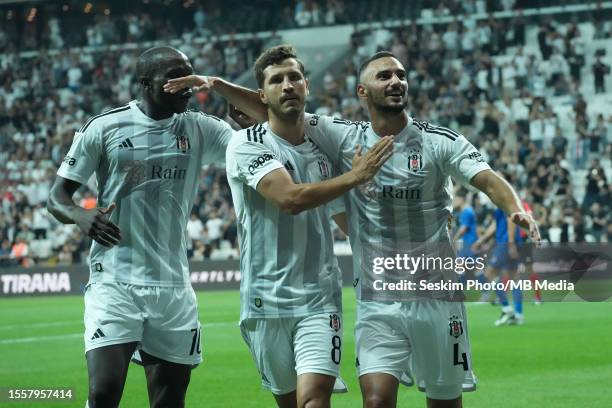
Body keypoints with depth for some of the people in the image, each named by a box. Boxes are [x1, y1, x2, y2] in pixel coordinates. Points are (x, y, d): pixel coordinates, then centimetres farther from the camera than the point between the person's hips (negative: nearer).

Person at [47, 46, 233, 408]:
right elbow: (57, 197, 3)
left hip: (174, 286, 3)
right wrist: (80, 215, -21)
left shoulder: (201, 130, 6)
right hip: (114, 281, -3)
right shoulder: (104, 127, -1)